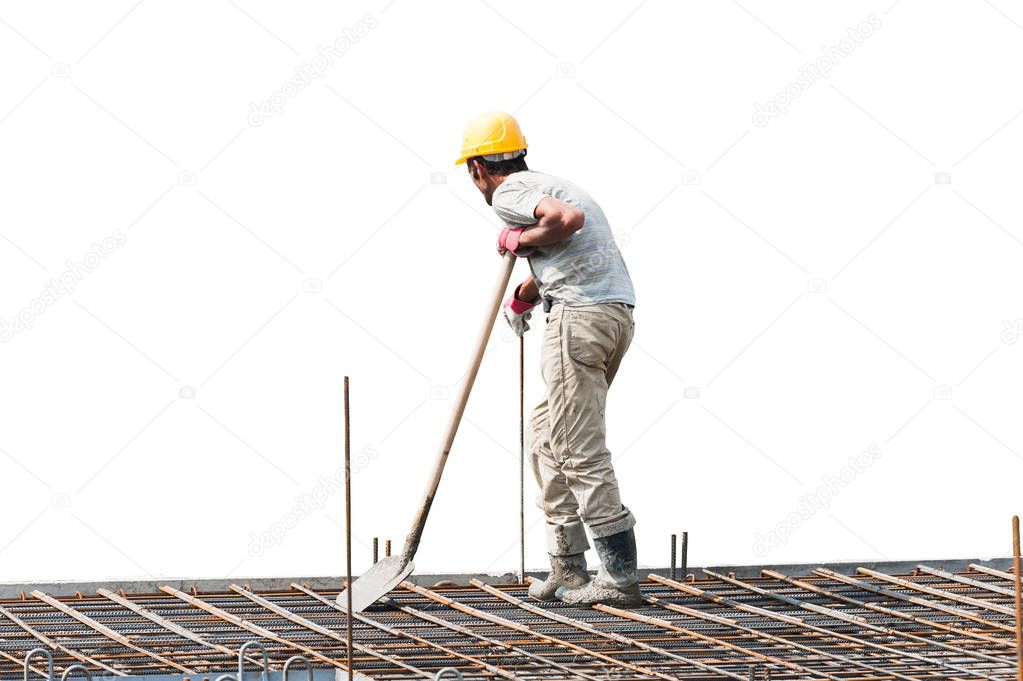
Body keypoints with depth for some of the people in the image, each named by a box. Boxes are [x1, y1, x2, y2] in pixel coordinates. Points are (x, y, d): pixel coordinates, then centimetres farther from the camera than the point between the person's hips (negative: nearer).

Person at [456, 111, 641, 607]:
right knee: (547, 436, 18)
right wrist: (523, 297, 50)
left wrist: (522, 240, -8)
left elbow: (568, 219, -23)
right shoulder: (548, 185, 26)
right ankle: (567, 567, 17)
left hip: (580, 315, -10)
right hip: (618, 313, 10)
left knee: (579, 450, -8)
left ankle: (620, 575, -11)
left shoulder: (509, 193, -4)